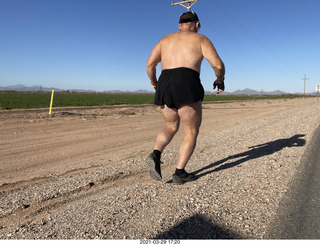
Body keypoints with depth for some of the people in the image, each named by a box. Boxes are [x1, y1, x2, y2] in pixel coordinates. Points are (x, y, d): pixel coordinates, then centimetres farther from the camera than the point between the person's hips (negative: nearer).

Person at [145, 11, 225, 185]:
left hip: (165, 86, 5)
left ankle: (155, 155, -4)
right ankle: (179, 173, 4)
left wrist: (155, 84, 26)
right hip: (187, 86, -4)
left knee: (171, 127, 21)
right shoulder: (201, 39, 13)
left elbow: (150, 64, 12)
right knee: (192, 132, 8)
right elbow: (218, 65, 0)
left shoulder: (166, 39, 24)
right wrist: (220, 81, 19)